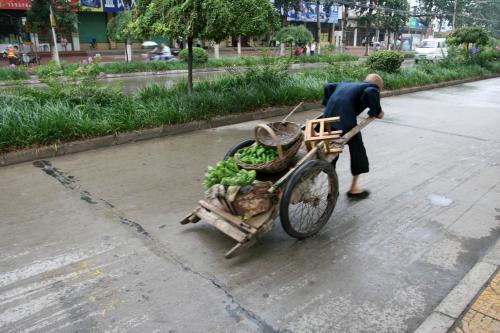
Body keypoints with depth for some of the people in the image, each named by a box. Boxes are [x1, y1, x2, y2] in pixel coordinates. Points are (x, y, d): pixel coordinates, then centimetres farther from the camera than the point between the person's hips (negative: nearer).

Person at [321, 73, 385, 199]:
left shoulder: (345, 84, 31)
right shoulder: (373, 87, 11)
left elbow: (329, 87, 30)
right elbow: (370, 93, -11)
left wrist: (329, 104, 32)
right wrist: (377, 111, 0)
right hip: (346, 122, -6)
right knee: (358, 151, 15)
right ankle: (353, 188, 25)